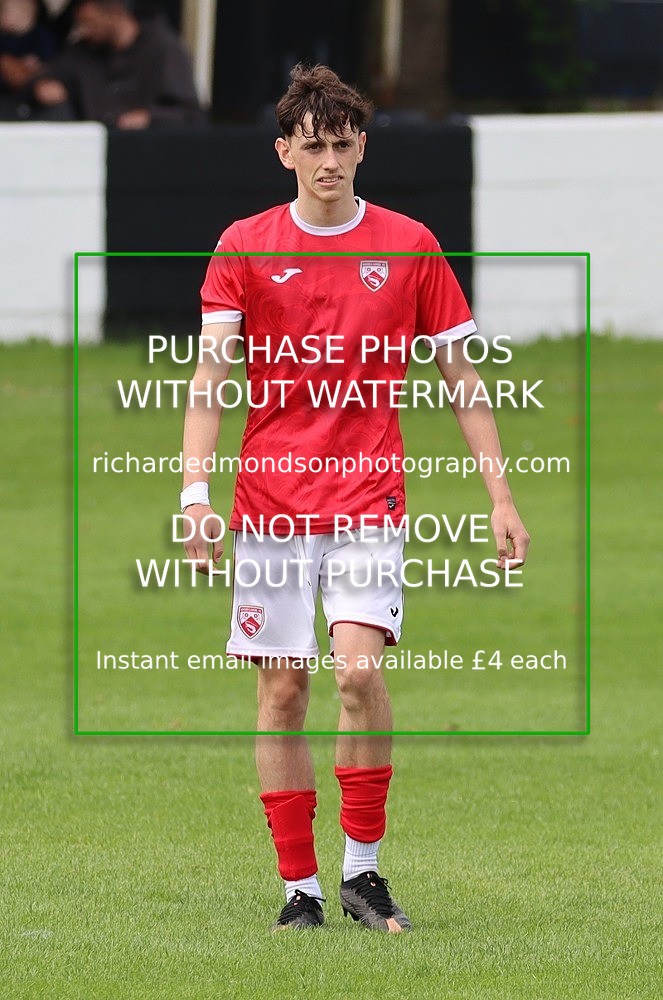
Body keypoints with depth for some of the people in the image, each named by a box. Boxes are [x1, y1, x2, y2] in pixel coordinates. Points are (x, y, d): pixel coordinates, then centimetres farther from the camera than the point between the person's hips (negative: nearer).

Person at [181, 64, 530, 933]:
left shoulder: (408, 246, 4)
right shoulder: (245, 247, 3)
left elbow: (462, 377, 9)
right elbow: (210, 373, -2)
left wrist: (501, 494, 4)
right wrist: (196, 489, -15)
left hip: (368, 501, -1)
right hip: (270, 498, 1)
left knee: (360, 668, -18)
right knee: (283, 691, 0)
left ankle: (362, 868, -5)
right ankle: (300, 887, 8)